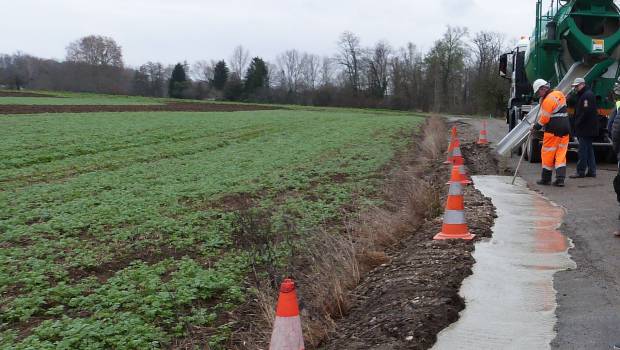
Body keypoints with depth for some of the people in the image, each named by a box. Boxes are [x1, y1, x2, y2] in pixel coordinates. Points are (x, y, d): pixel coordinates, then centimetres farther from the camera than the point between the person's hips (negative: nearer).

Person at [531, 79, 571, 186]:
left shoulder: (548, 100, -15)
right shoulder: (559, 94, 12)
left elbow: (544, 119, -14)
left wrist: (535, 127, 0)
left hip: (553, 130, -8)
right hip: (565, 129, 8)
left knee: (548, 154, 4)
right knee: (561, 154, 6)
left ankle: (546, 179, 12)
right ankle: (560, 179, 0)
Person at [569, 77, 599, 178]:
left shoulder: (587, 95, -14)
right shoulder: (582, 95, 19)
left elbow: (586, 112, -23)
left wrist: (578, 124, -16)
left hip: (586, 129, -11)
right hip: (588, 129, 11)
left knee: (583, 150, -7)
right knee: (589, 149, 13)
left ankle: (581, 171, -4)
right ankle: (591, 171, 17)